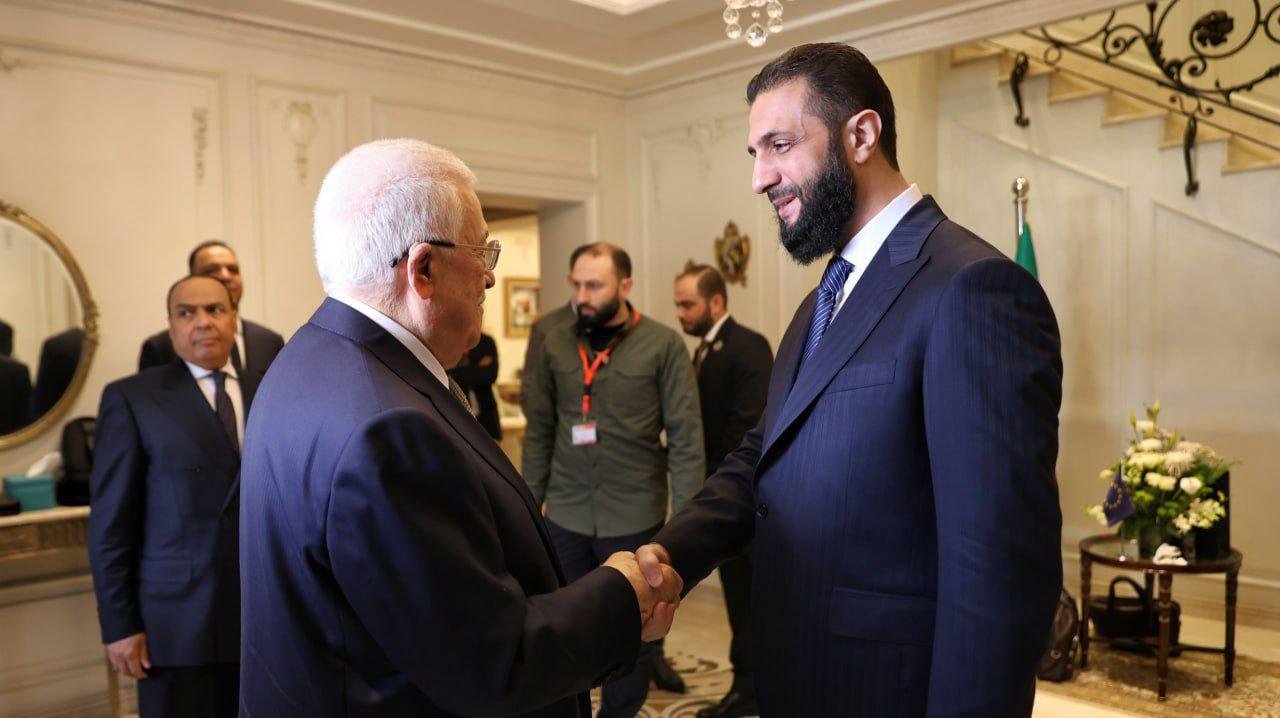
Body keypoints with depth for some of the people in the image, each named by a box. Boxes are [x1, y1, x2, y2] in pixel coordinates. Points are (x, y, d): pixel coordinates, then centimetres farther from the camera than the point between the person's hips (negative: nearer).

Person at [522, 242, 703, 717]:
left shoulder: (663, 345, -7)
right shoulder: (555, 343, 3)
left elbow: (685, 437, -7)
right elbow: (539, 432, 7)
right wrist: (529, 504, 5)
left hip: (636, 519, -2)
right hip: (566, 518, 3)